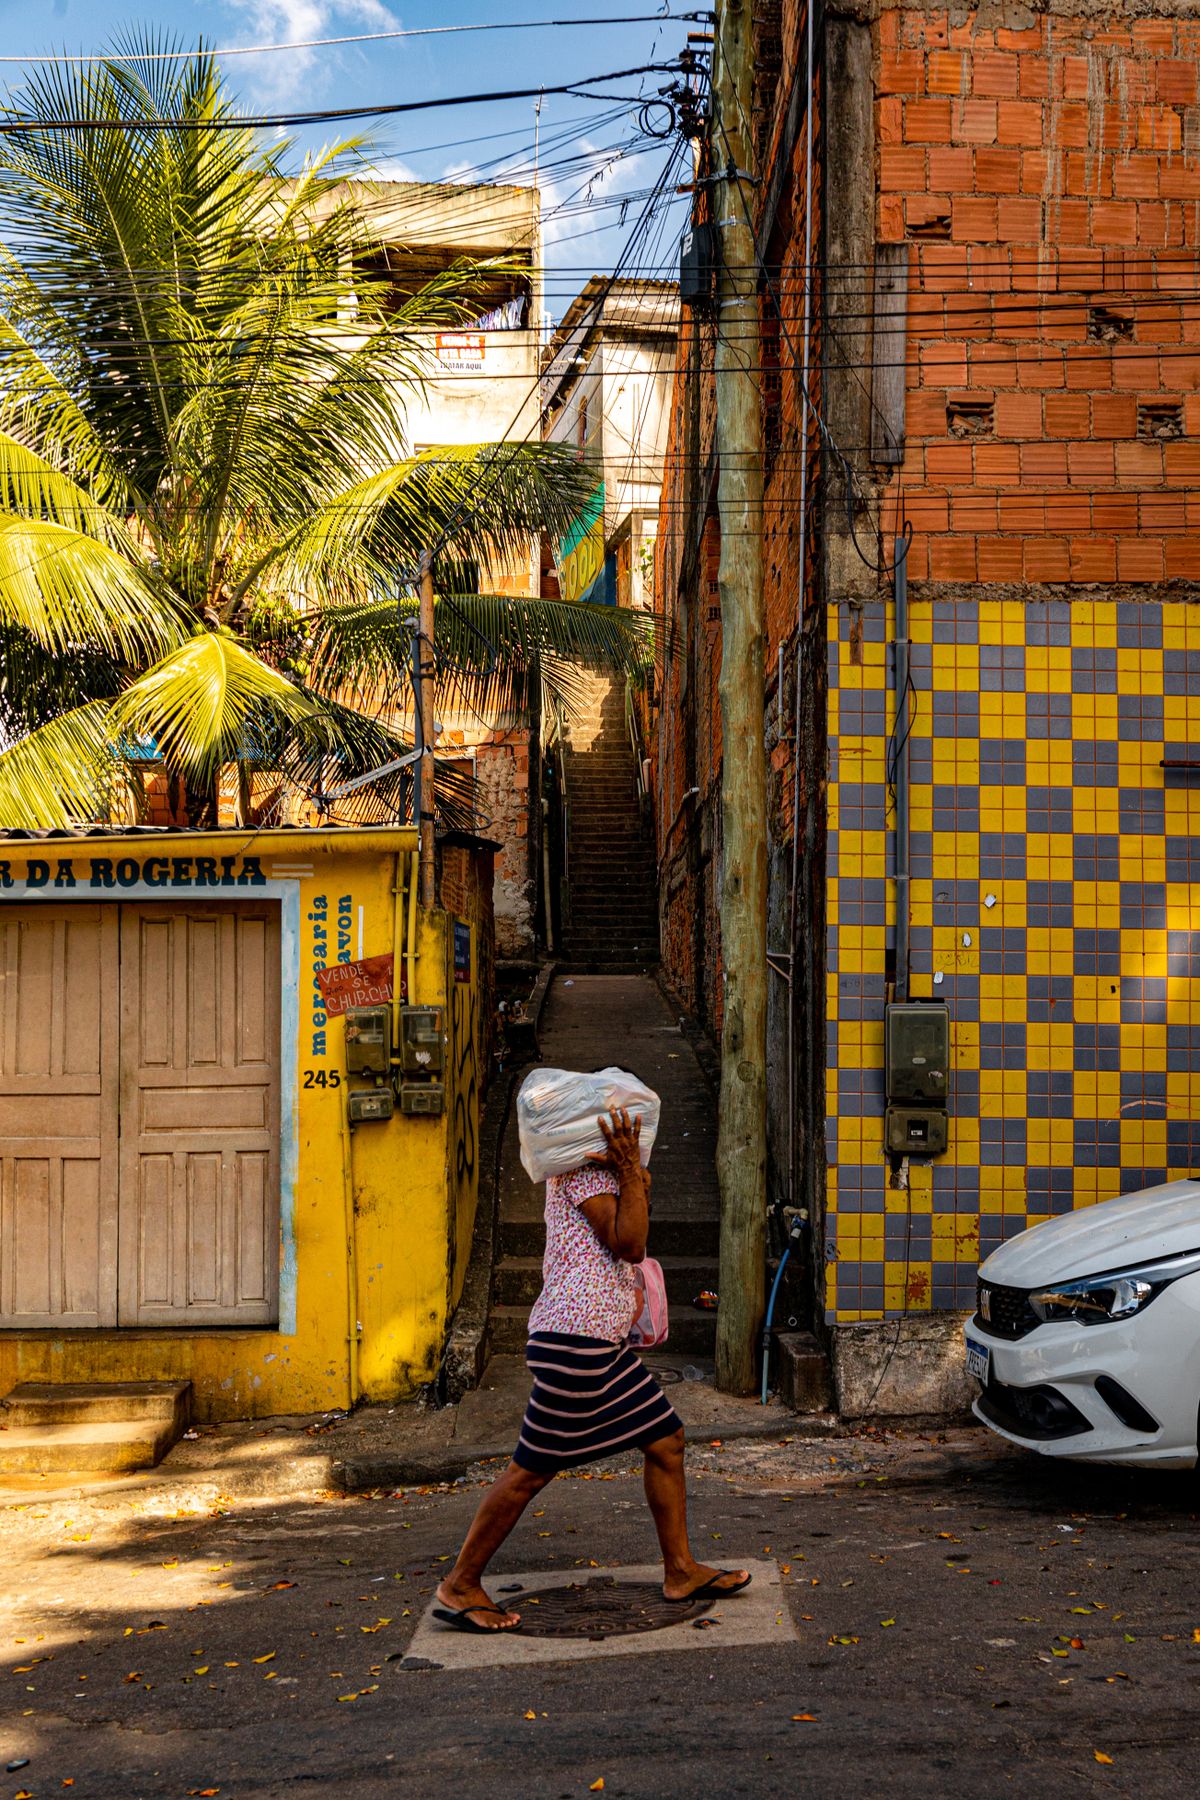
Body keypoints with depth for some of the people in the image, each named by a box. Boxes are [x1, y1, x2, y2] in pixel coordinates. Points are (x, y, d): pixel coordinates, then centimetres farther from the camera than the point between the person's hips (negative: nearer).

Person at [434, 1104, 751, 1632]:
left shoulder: (600, 1169, 19)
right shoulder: (584, 1170, -12)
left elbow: (630, 1243, 12)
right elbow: (629, 1245, -16)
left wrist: (635, 1179, -2)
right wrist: (631, 1171, -17)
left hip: (603, 1342, 11)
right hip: (575, 1337, -11)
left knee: (666, 1440, 11)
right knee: (532, 1469, -3)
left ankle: (680, 1570, 20)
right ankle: (460, 1586, 7)